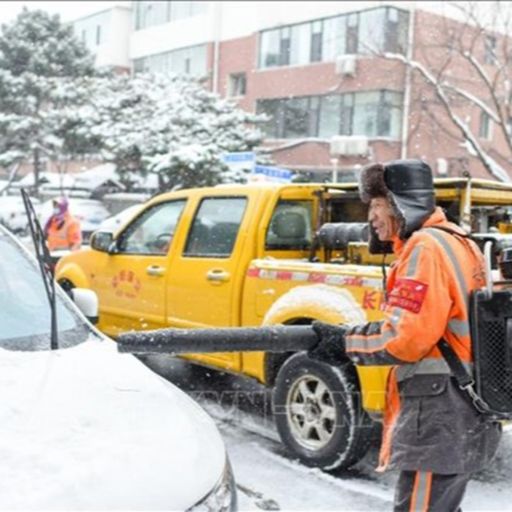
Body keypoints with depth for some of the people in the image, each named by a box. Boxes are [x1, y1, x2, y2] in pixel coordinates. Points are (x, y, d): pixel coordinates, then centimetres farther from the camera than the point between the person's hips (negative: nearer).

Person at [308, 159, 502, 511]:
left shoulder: (425, 247, -15)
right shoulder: (457, 243, 16)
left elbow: (405, 339, -21)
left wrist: (346, 342, -7)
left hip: (438, 420, -10)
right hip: (462, 417, 10)